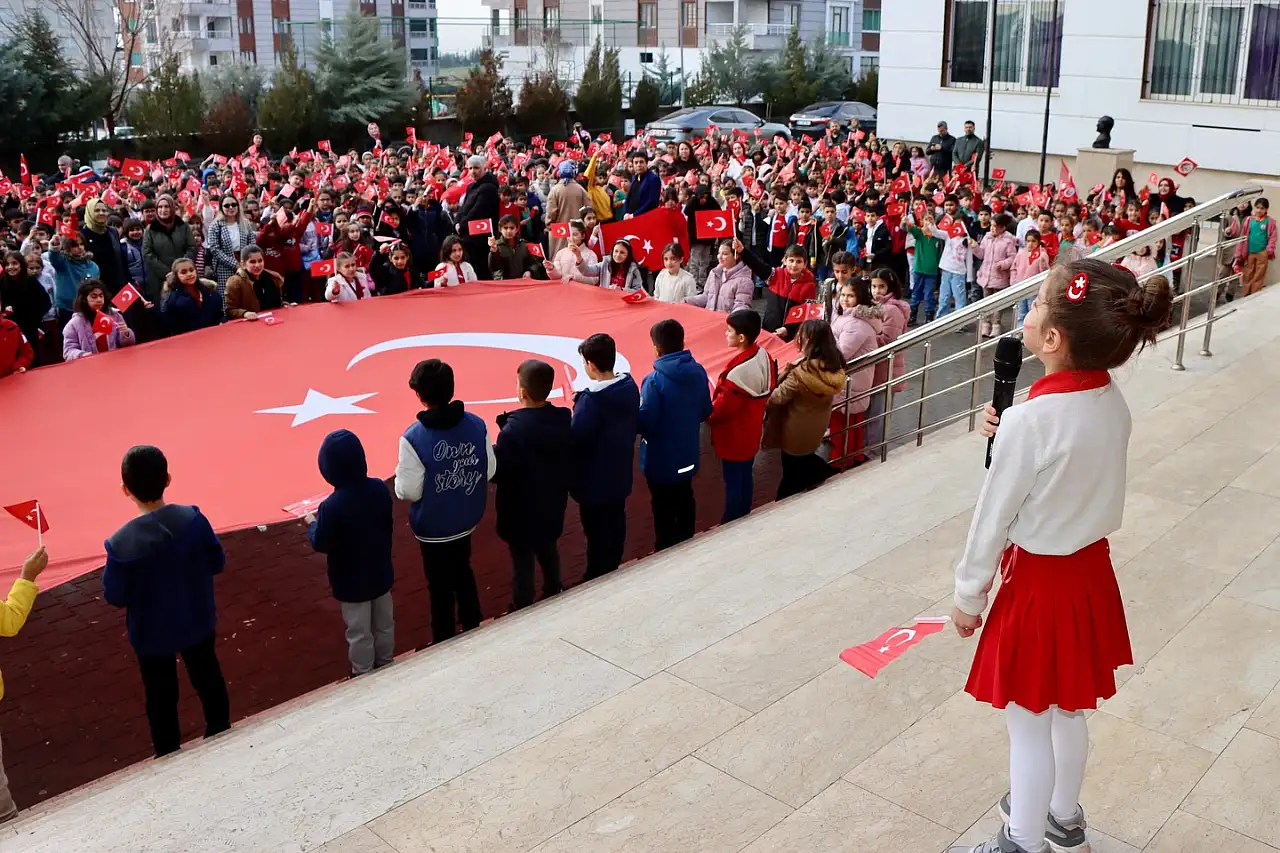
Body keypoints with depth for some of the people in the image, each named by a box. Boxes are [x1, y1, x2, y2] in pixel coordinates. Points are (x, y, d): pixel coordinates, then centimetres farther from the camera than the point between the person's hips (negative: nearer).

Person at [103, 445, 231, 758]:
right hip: (198, 622, 2)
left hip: (152, 634, -2)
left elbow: (115, 597, -15)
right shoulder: (193, 518, -22)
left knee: (161, 696, 20)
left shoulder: (122, 544, -29)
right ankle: (220, 735, 47)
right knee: (208, 678, 27)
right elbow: (217, 563, -8)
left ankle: (169, 756, 39)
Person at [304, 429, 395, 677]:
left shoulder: (331, 506, -30)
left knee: (359, 633, 14)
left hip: (351, 580, -5)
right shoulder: (380, 489, -14)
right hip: (381, 573, 5)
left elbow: (322, 544, -17)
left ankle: (362, 676, 32)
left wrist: (312, 524, 1)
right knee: (384, 624, 24)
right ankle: (385, 665, 43)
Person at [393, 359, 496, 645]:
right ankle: (472, 629, 44)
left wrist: (401, 472, 0)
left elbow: (408, 492, -20)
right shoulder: (477, 424, -12)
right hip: (467, 519, 5)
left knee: (441, 586, 14)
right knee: (463, 572, 28)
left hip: (433, 527, -5)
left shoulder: (414, 437, -26)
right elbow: (489, 471, -2)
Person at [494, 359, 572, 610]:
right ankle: (554, 595, 47)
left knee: (522, 561, 13)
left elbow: (497, 473, -23)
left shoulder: (513, 430, -29)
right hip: (553, 504, 6)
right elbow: (568, 459, 1)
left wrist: (493, 453, -5)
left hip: (522, 510, -6)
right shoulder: (564, 419, -11)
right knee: (548, 551, 28)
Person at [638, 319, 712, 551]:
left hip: (661, 460, -6)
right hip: (688, 455, 6)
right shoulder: (698, 372, -8)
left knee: (664, 510, 10)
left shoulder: (655, 381, -27)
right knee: (685, 502, 24)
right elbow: (705, 411, 3)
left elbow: (645, 424, -22)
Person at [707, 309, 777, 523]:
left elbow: (723, 407, -23)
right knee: (746, 476, 22)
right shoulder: (763, 355, -8)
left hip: (734, 435, -8)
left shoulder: (739, 370, -34)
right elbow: (769, 390, 7)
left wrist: (707, 415, -5)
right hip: (751, 430, 8)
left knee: (733, 481, 9)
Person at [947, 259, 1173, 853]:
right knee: (1068, 709, 26)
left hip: (1040, 582, -8)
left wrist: (968, 596, -6)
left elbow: (993, 518, -19)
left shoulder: (1031, 420, -28)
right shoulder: (1113, 403, -6)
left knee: (1028, 724, 11)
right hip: (1090, 568, 8)